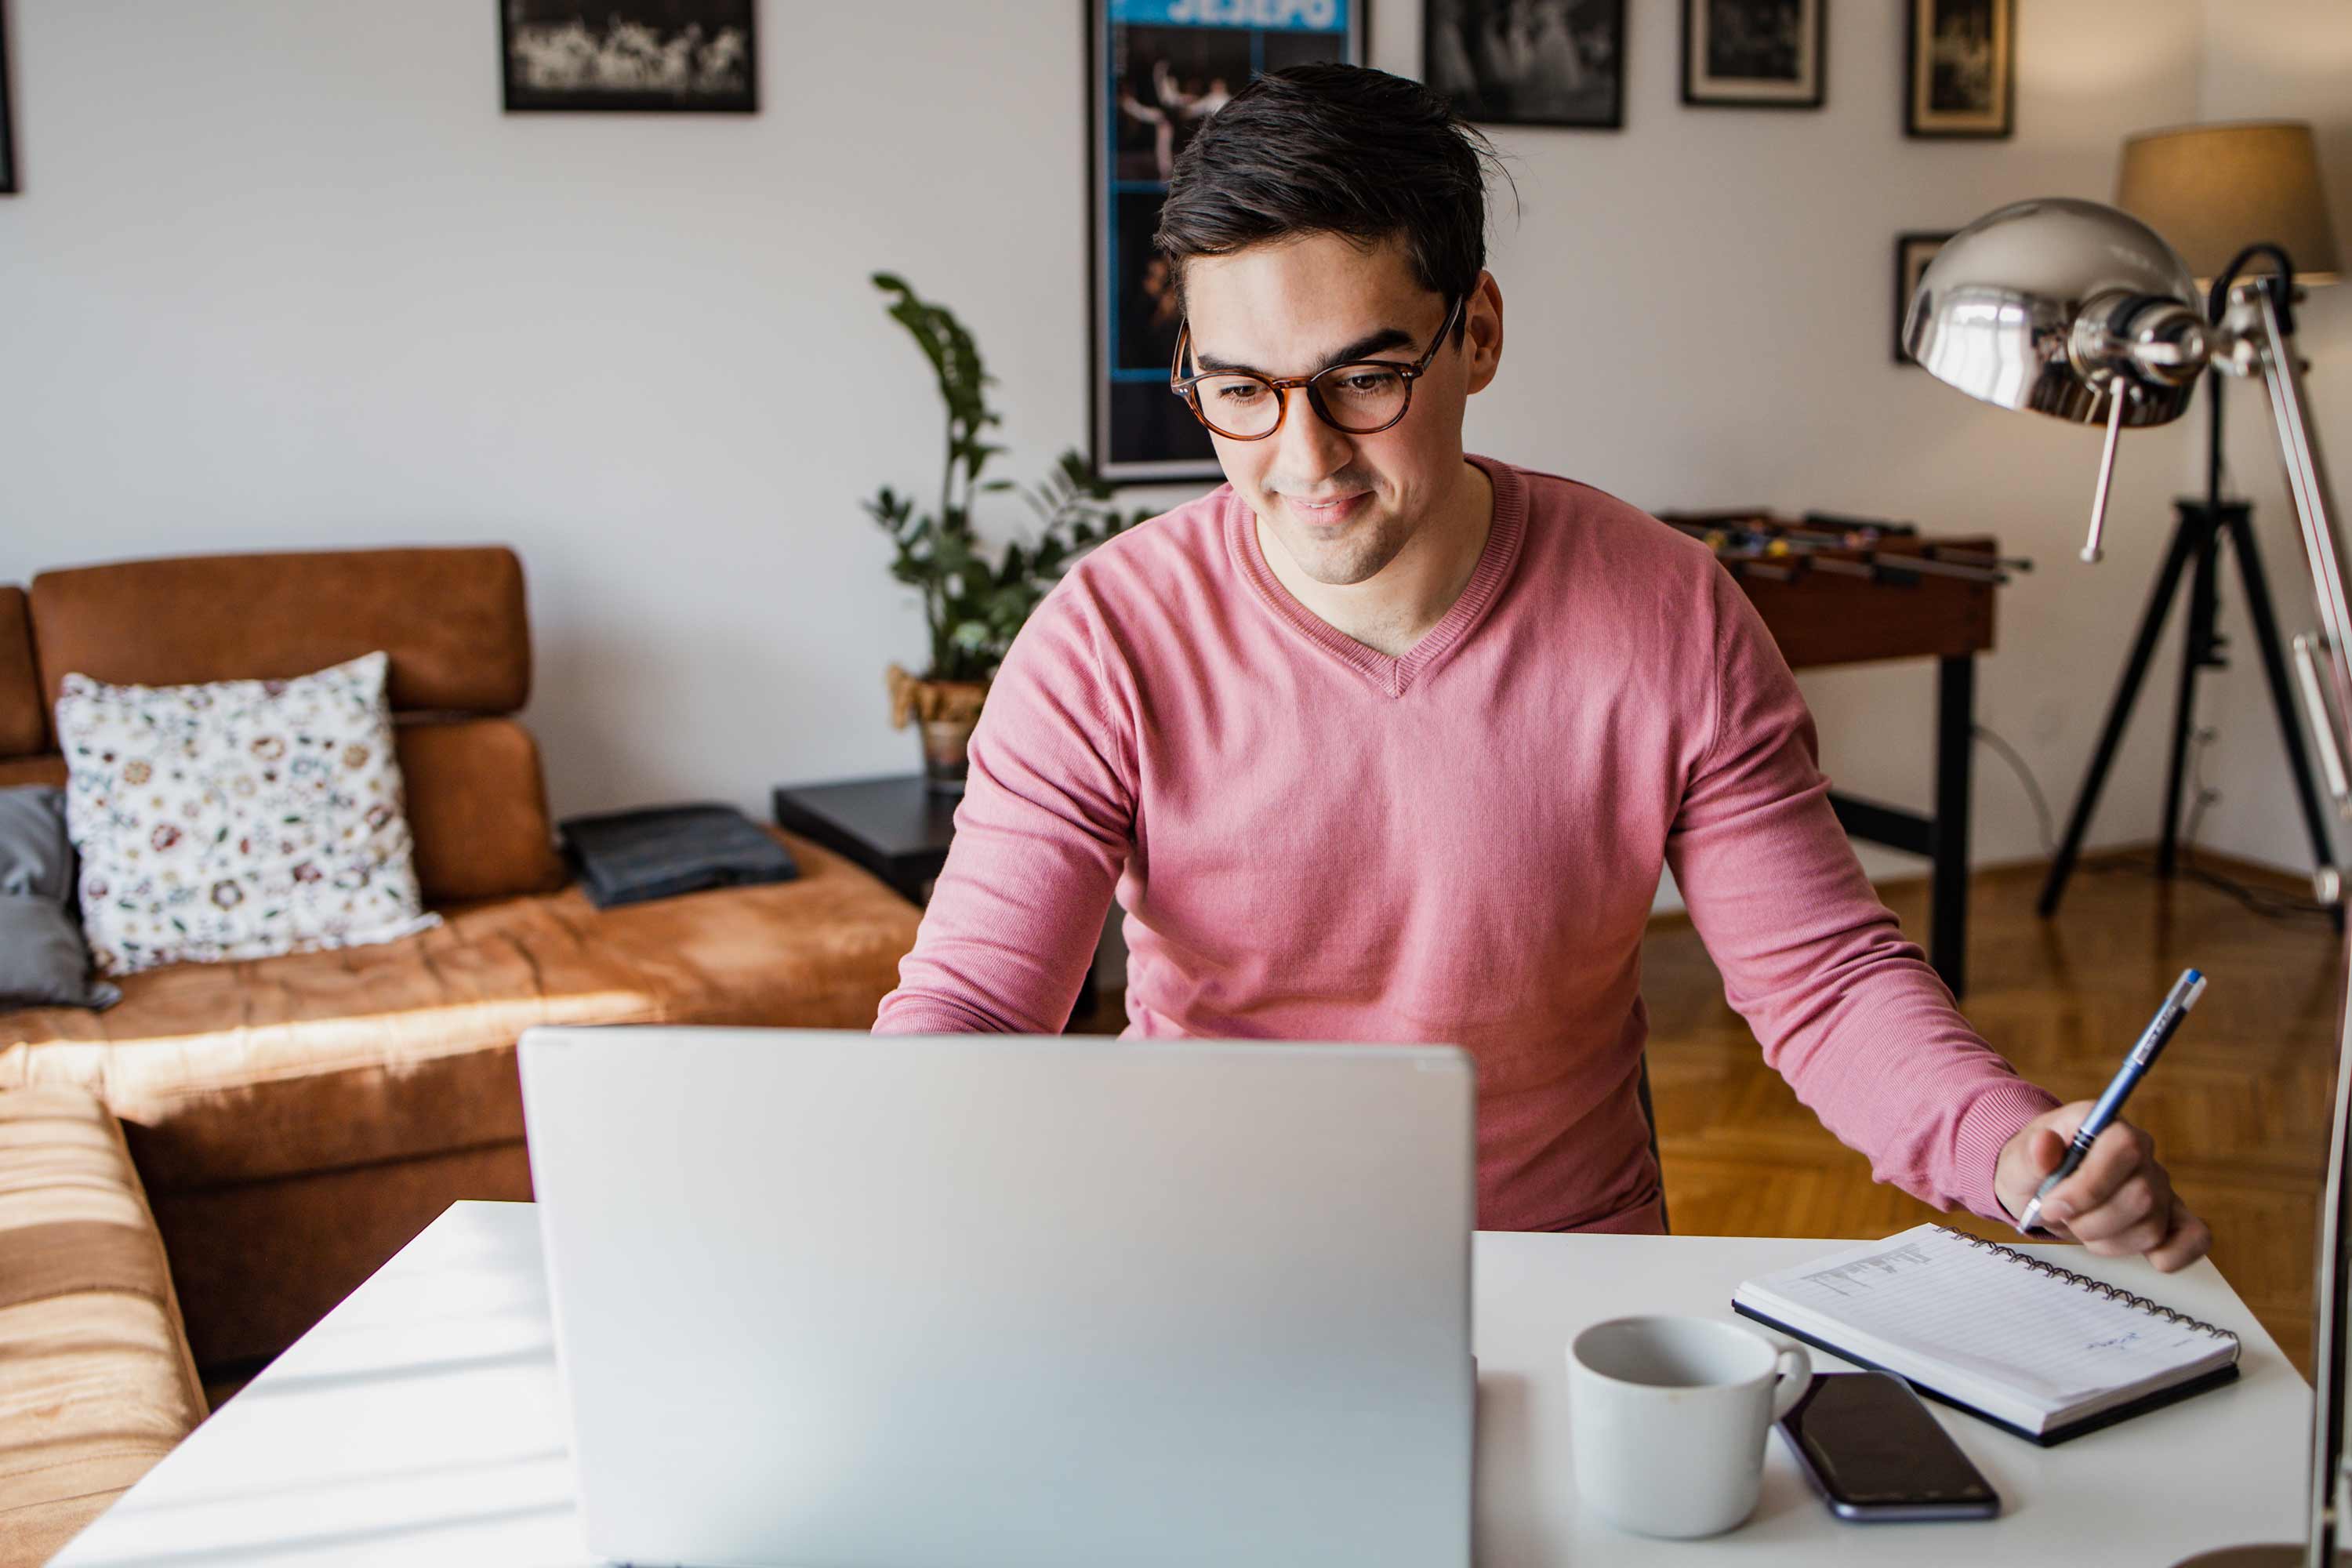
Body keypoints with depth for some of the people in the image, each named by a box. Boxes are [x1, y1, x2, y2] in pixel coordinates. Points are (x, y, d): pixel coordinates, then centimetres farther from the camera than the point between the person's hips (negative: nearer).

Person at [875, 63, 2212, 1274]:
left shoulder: (1670, 622, -9)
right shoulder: (1110, 642, -12)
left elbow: (1825, 976, -4)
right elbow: (969, 1006, -13)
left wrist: (2015, 1149, -22)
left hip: (1573, 1270, 1)